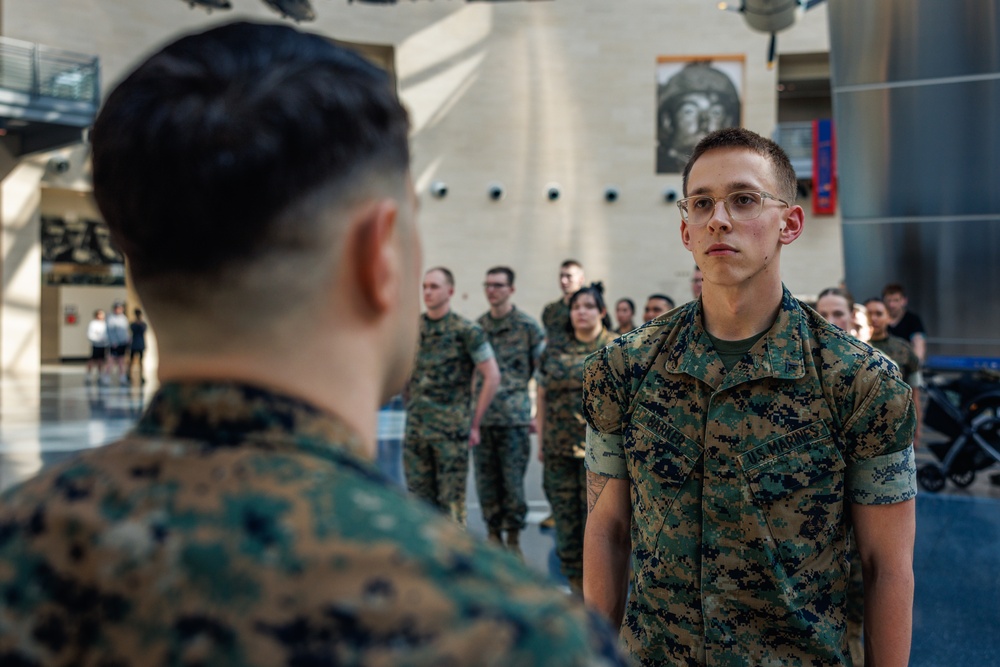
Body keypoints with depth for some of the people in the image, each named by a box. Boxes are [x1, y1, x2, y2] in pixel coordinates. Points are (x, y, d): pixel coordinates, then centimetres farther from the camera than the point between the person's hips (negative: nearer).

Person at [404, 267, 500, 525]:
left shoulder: (466, 331, -5)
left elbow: (492, 376, -5)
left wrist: (475, 423, -4)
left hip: (451, 430, -5)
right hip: (415, 429, 5)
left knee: (452, 500, 0)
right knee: (419, 498, 10)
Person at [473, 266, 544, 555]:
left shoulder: (527, 326, 0)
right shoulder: (477, 326, 11)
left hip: (515, 416, -4)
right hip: (481, 415, 4)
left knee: (513, 480, 0)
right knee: (486, 479, 8)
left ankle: (513, 537, 14)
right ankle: (493, 533, 22)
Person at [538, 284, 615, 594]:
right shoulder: (555, 351, 10)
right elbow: (542, 396, 13)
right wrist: (541, 441, 9)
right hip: (559, 449, 3)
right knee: (564, 513, 7)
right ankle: (575, 580, 21)